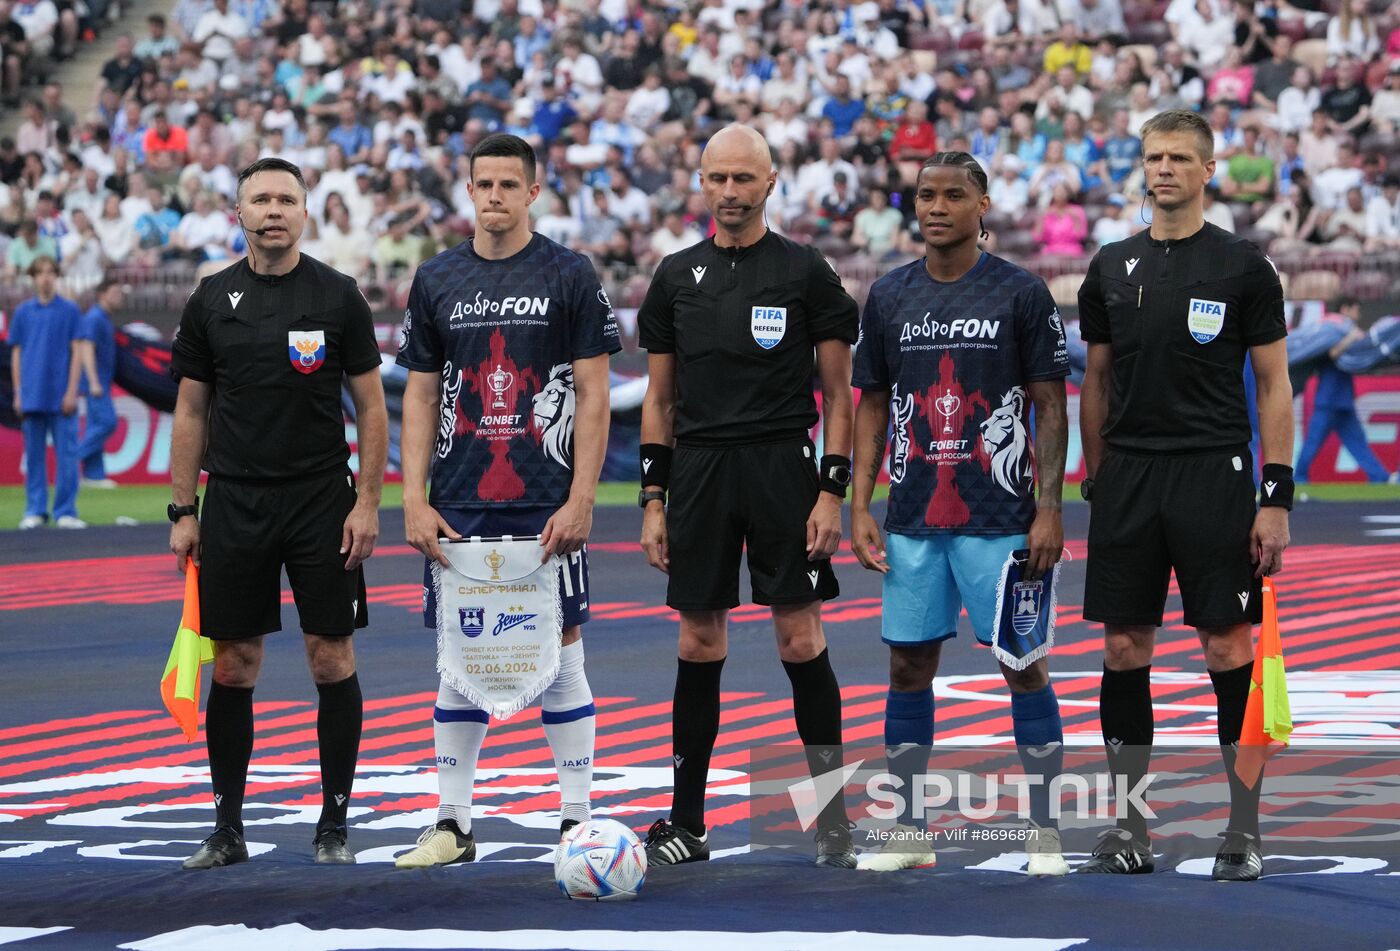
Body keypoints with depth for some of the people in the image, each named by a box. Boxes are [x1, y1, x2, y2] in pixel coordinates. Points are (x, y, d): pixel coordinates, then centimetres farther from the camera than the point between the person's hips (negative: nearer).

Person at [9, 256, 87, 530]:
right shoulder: (23, 312, 8)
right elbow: (16, 354, 11)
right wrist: (18, 393, 5)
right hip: (32, 398, 2)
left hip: (61, 397, -2)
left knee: (66, 454, -2)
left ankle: (65, 511, 2)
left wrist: (72, 391, -7)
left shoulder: (70, 310, 2)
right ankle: (35, 511, 11)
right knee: (34, 454, 5)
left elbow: (77, 352, 0)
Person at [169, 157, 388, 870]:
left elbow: (371, 407, 2)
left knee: (331, 659, 0)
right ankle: (227, 828, 11)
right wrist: (182, 512, 3)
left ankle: (334, 824, 9)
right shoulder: (212, 300, 5)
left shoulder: (337, 296, 0)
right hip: (233, 504, 2)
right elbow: (191, 411, 9)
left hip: (322, 503, -1)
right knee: (232, 665, 3)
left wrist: (367, 503, -6)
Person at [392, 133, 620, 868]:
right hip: (460, 505, 3)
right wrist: (414, 499, 0)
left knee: (561, 655, 0)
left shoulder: (570, 276, -1)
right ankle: (452, 823, 12)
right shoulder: (436, 280, 8)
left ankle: (577, 821, 7)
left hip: (547, 504, -3)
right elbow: (419, 396, 9)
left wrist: (580, 499, -11)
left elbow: (594, 395, -3)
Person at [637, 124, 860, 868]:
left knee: (800, 641, -4)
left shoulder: (805, 272, 0)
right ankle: (687, 822, 11)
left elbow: (838, 392, 1)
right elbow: (660, 397, 12)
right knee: (698, 645, 5)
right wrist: (653, 499, 6)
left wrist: (832, 490, -8)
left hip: (781, 469, -3)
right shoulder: (677, 276, 9)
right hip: (699, 472, 3)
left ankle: (833, 813, 6)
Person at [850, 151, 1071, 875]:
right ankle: (910, 831, 15)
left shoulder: (1020, 293, -3)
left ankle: (1044, 832, 7)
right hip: (912, 520, 4)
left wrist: (1048, 510, -9)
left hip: (1000, 517, -4)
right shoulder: (889, 296, 7)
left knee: (1024, 664, -1)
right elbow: (872, 407, 12)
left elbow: (1051, 408, -2)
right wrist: (859, 508, 4)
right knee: (909, 665, 6)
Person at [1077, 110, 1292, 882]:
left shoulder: (1242, 267, -1)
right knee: (1124, 648, 5)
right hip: (1129, 477, 4)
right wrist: (1095, 482, 11)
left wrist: (1276, 497, -9)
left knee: (1229, 647, -4)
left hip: (1212, 473, -4)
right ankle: (1129, 833, 13)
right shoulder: (1112, 268, 10)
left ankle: (1244, 835, 3)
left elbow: (1274, 386, -2)